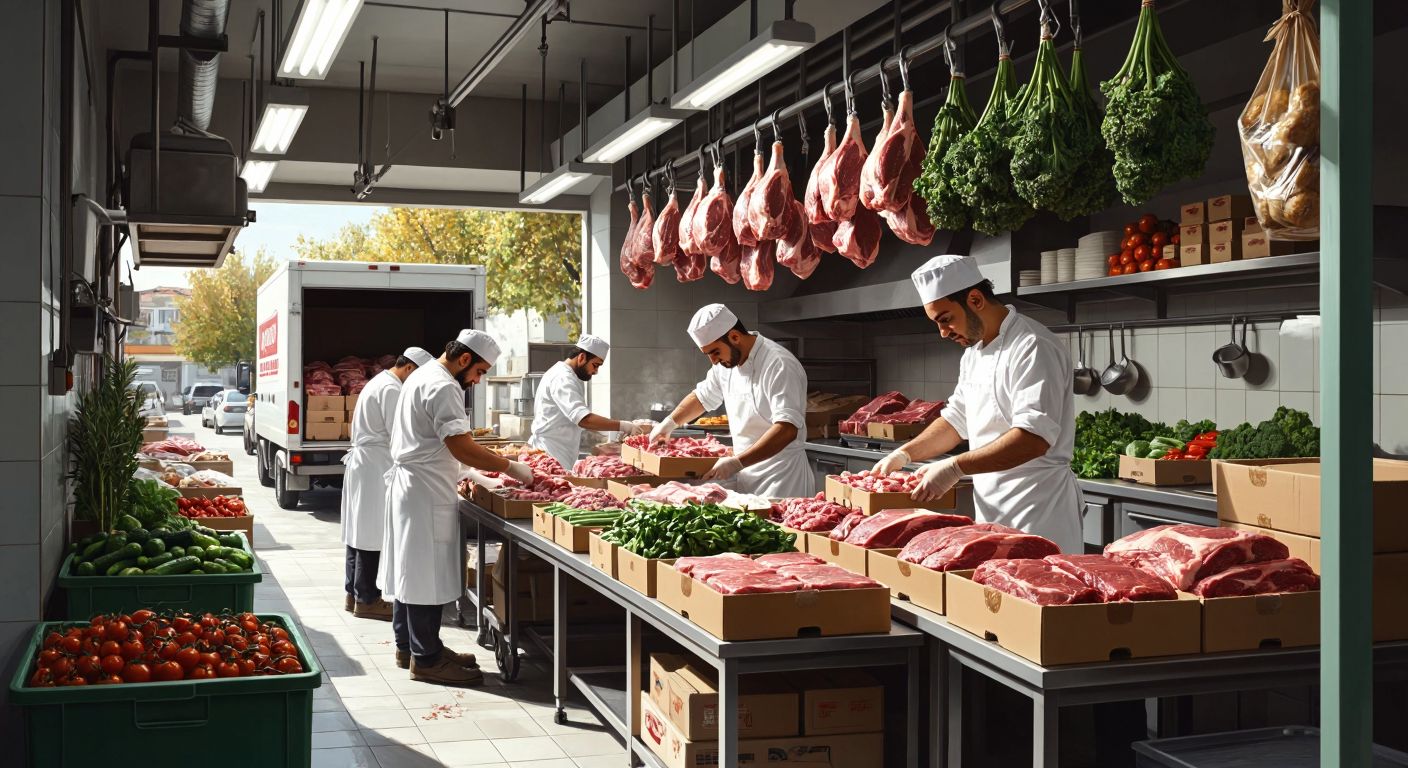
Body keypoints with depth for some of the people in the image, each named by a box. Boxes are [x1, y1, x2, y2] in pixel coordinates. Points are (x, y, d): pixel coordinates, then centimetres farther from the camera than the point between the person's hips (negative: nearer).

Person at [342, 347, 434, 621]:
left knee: (359, 531, 13)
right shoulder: (391, 389, -15)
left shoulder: (379, 382, 18)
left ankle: (354, 593, 20)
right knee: (373, 534, -6)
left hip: (362, 462, 11)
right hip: (376, 467, -11)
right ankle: (366, 599, -2)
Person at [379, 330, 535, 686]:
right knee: (428, 574, -5)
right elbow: (461, 447, -25)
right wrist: (510, 467, -20)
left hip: (408, 484, 11)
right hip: (427, 492, -11)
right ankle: (426, 659, 1)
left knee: (409, 570, 16)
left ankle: (408, 646, 25)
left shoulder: (422, 376, 15)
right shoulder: (443, 388, -19)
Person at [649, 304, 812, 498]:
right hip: (746, 472, 7)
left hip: (781, 474, -7)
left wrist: (737, 462, -31)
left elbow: (787, 429, -27)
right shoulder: (727, 362, 8)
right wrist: (670, 422, 17)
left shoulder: (779, 365, -19)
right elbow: (702, 396, 28)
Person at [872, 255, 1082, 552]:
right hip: (991, 507, 8)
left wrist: (956, 467, -27)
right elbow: (957, 419, 23)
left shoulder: (1034, 347, -17)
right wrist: (904, 454, 9)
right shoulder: (974, 352, 14)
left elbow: (1034, 437, -26)